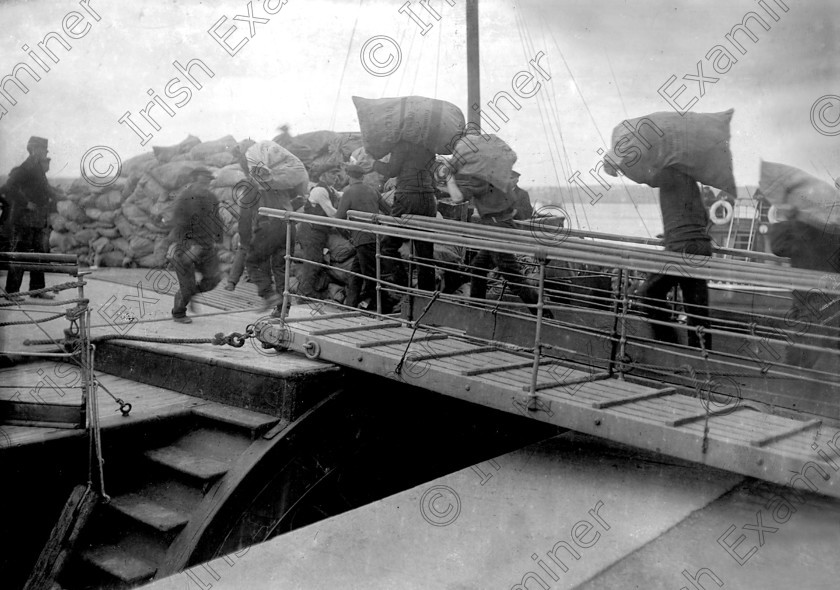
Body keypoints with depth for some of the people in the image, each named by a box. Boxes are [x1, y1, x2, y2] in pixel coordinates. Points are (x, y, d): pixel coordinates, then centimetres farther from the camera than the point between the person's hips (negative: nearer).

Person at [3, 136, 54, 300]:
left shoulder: (39, 168, 16)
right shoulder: (24, 169, -11)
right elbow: (9, 189, -21)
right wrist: (25, 203, -19)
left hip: (39, 222, 9)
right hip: (24, 220, -9)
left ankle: (37, 288, 17)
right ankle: (11, 291, 4)